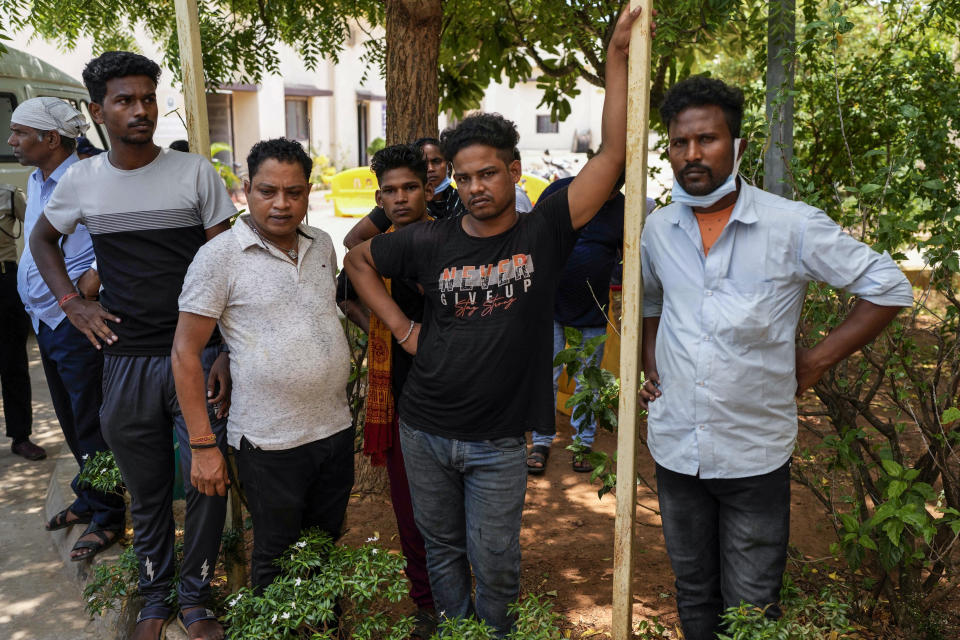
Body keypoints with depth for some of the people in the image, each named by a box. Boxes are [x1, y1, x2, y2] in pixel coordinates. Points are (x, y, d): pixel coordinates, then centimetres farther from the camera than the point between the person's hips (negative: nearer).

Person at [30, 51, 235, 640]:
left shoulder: (196, 173, -4)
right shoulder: (81, 181, 3)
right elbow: (43, 239, 22)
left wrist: (228, 353, -10)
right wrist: (71, 302, 6)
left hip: (197, 355, -2)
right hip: (126, 360, 2)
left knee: (207, 484, 2)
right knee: (147, 493, 14)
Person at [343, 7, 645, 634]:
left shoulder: (543, 233, -8)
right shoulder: (431, 241, -3)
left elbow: (615, 154, -14)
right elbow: (358, 259, 13)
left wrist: (619, 56, -18)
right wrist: (400, 325, 4)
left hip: (498, 442, -2)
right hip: (424, 431, 2)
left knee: (495, 562, 9)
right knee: (443, 549, 19)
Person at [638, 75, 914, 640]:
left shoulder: (793, 225, -11)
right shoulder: (658, 229, 2)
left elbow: (889, 288, -4)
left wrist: (818, 360, -7)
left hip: (755, 452, -3)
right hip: (675, 446, 4)